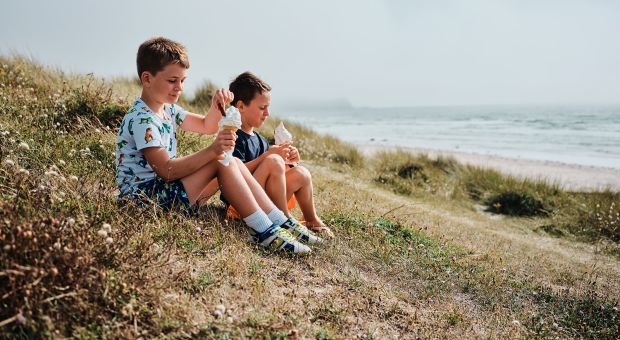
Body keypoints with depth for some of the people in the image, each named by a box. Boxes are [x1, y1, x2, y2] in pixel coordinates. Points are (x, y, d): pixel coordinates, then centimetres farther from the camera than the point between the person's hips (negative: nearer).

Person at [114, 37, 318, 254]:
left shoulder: (167, 109, 13)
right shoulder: (142, 119, -18)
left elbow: (206, 126, 18)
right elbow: (167, 170, -26)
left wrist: (216, 106, -4)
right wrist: (213, 150, -32)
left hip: (165, 188, 10)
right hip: (146, 195, -10)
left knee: (234, 163, -1)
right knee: (222, 161, -21)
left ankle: (281, 223, -3)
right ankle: (264, 232, -18)